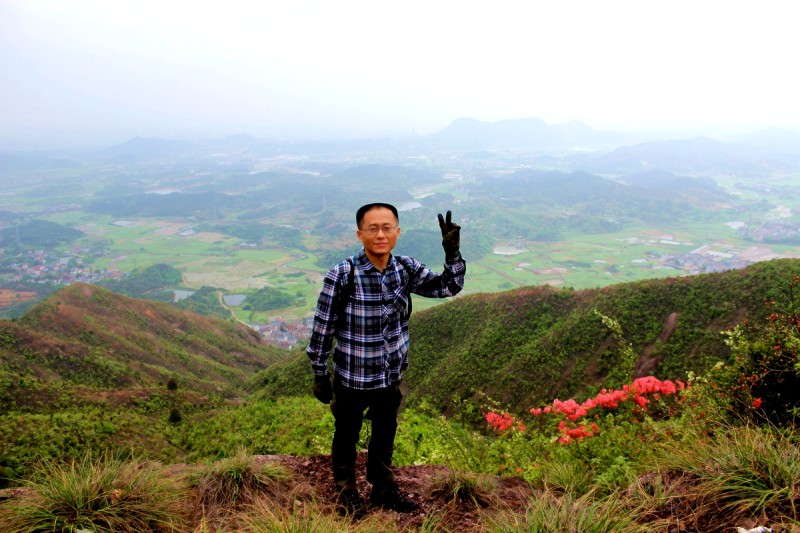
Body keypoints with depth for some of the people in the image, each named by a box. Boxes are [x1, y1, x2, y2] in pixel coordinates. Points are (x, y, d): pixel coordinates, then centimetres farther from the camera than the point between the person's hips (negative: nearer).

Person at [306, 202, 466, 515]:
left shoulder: (406, 269, -8)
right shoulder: (342, 275, -22)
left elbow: (448, 287, 0)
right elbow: (323, 327, -14)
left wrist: (453, 253, -18)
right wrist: (320, 375, -8)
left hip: (392, 376, 4)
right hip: (352, 378, -4)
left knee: (385, 435, 23)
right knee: (347, 436, 18)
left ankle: (383, 489, 48)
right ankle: (347, 491, 45)